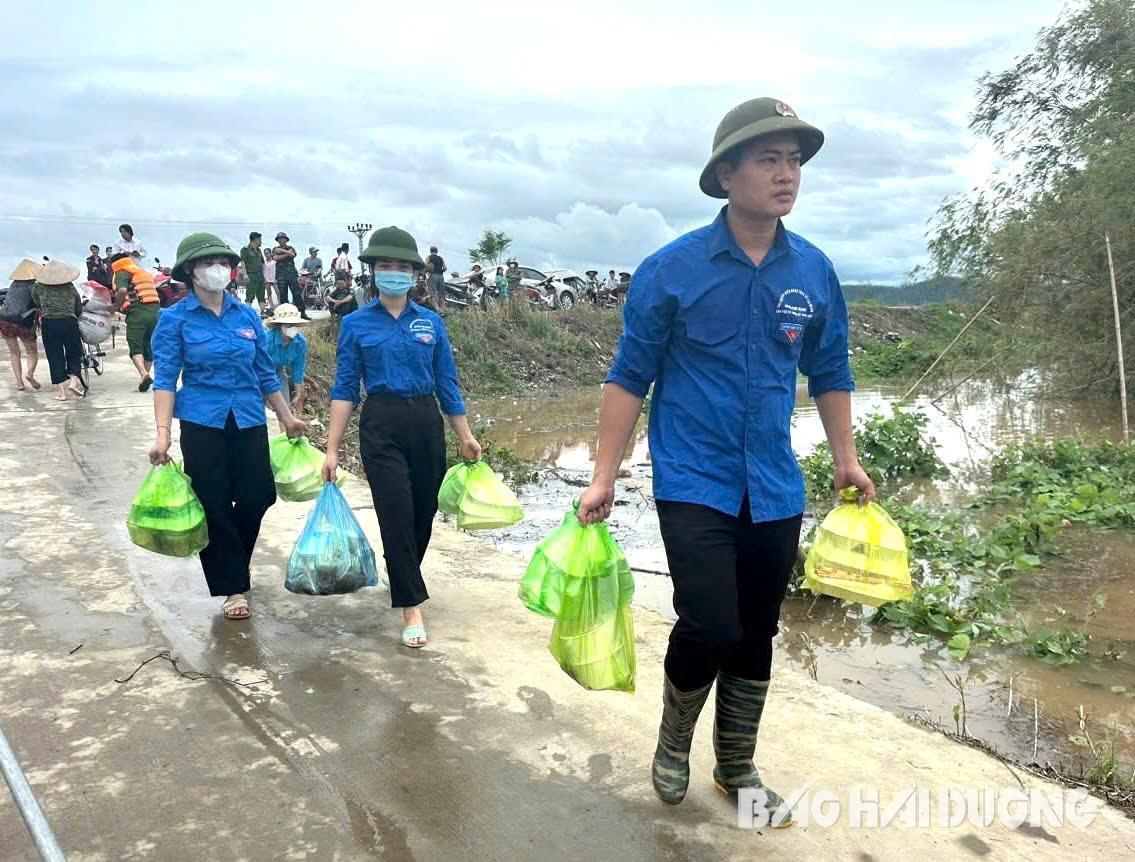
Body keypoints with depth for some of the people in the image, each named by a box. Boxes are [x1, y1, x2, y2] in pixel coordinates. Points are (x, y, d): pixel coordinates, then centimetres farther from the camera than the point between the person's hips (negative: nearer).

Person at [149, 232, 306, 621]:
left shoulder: (247, 316, 7)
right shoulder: (175, 319, -2)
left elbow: (265, 373, 14)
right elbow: (165, 378, -6)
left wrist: (287, 418, 15)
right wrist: (162, 433, -16)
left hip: (249, 421, 3)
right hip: (203, 423, -3)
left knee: (257, 497, 3)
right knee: (214, 506, 2)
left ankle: (231, 565, 32)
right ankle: (233, 587, 18)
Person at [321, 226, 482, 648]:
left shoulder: (431, 322, 6)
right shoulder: (356, 324, 2)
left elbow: (447, 383, 10)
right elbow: (345, 388, 0)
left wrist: (465, 435, 8)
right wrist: (332, 449, -5)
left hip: (426, 422, 3)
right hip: (382, 424, -3)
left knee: (424, 511, 10)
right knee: (396, 513, -8)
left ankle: (403, 579, 35)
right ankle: (411, 607, 1)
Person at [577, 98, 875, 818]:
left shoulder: (814, 271, 2)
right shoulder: (672, 269, -8)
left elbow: (829, 372, 14)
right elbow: (630, 377, -5)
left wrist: (847, 458, 13)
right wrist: (605, 477, -8)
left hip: (775, 490, 4)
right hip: (693, 485, -4)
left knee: (757, 637, 13)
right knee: (711, 629, -12)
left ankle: (737, 766, 36)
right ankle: (673, 744, 21)